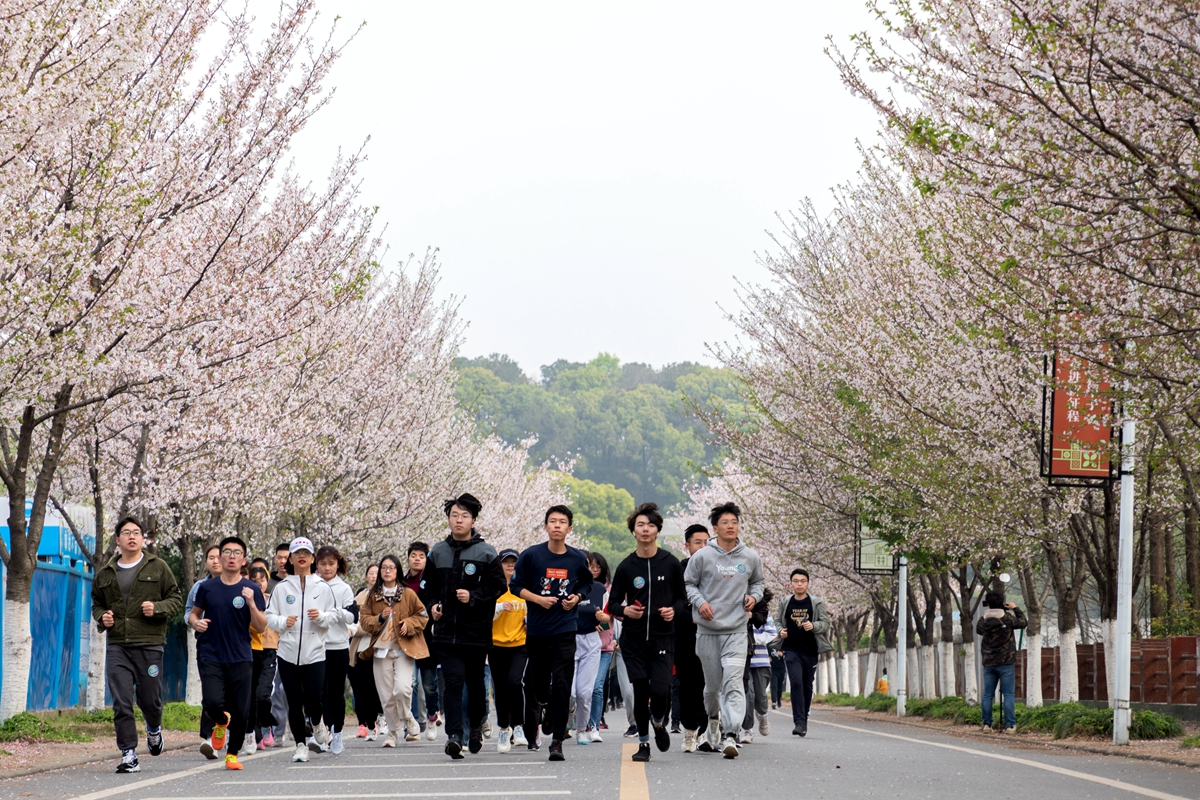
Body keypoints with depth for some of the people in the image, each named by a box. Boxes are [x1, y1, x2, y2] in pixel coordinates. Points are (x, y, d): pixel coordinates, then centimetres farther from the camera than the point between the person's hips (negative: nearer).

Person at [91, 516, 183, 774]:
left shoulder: (157, 567, 4)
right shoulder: (105, 574, 13)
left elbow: (176, 599, 6)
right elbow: (97, 605, 23)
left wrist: (157, 608, -13)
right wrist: (102, 617, 1)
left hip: (149, 644, -2)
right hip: (117, 646, 2)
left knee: (150, 699, 4)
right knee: (121, 702, -7)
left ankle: (154, 729, 39)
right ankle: (129, 755, -5)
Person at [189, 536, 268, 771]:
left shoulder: (251, 590, 2)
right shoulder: (207, 587, 5)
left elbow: (261, 627, -1)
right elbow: (194, 613, 18)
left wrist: (251, 603, -17)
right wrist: (195, 623, -5)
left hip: (240, 659, 0)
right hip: (211, 657, 0)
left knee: (240, 711, -1)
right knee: (213, 703, -17)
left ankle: (233, 754, 21)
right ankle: (221, 723, 19)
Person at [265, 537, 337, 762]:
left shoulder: (322, 587, 4)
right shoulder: (281, 587, 4)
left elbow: (334, 615, 7)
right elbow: (269, 616, 6)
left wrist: (321, 616, -13)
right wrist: (283, 622, -13)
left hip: (315, 652, -1)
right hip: (288, 653, 1)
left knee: (313, 699, -7)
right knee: (294, 702, 2)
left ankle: (318, 725, 26)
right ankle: (300, 745, 14)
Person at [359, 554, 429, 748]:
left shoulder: (408, 594, 2)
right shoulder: (373, 595, 9)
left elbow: (422, 616, 7)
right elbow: (365, 620, 6)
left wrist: (409, 624, -10)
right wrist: (380, 618, -12)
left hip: (404, 648, -3)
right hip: (381, 650, 3)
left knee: (402, 689, -19)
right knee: (386, 695, 1)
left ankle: (407, 718, 10)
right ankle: (393, 730, 16)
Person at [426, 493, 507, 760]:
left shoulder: (486, 553, -2)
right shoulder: (438, 552, 10)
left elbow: (498, 587, -3)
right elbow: (430, 584, 23)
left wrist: (473, 597, -16)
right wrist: (433, 604, 5)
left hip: (476, 630, -1)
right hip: (446, 630, 1)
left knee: (475, 682, 10)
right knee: (453, 681, -11)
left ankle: (476, 726, 33)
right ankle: (454, 735, -18)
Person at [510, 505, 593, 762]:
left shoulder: (578, 558, 2)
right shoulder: (531, 555, -3)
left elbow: (586, 583, 19)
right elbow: (516, 586, 3)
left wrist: (576, 598, -2)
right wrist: (538, 599, -13)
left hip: (565, 628, -1)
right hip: (536, 628, 1)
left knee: (561, 685, -9)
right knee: (536, 681, 12)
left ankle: (557, 740, -8)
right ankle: (543, 706, 46)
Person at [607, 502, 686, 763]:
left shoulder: (670, 563, 3)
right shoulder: (626, 567, 4)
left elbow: (682, 597, 11)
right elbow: (613, 603, 9)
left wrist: (674, 610, -10)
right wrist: (624, 610, -13)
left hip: (663, 638, -1)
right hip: (633, 640, 1)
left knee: (660, 690, -14)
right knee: (640, 692, -1)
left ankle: (659, 723, 18)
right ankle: (643, 743, 15)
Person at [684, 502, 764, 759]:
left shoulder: (750, 558, 5)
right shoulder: (702, 557, -2)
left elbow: (757, 582, 21)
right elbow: (688, 584, 6)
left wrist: (754, 596, 0)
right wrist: (699, 602, -12)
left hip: (737, 631, 0)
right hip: (708, 631, 0)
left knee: (733, 682, -16)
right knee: (713, 684, 10)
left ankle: (731, 735, -23)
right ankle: (713, 718, 41)